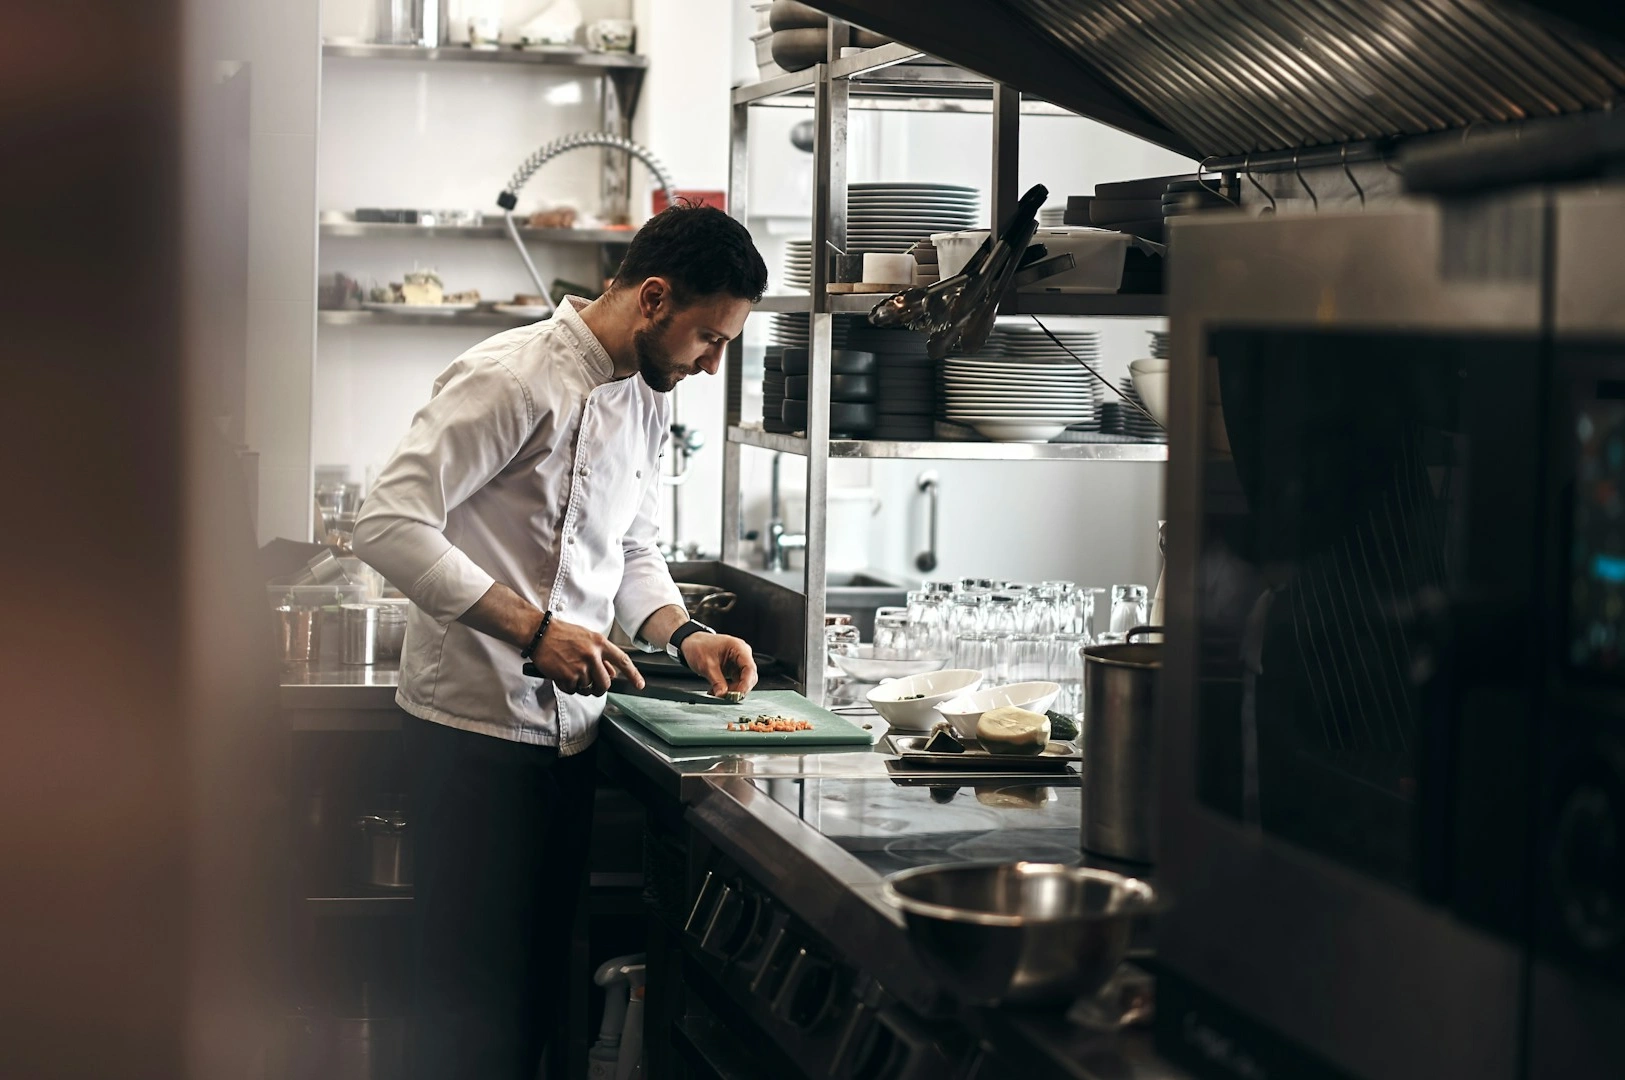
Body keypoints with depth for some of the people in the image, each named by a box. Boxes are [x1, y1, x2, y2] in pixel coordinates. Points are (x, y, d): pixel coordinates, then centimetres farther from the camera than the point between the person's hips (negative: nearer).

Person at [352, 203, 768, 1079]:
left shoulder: (646, 398, 12)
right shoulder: (513, 378, -16)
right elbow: (389, 524, -21)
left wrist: (683, 634, 5)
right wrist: (531, 630, -24)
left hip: (565, 729, 9)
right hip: (478, 727, -8)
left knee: (539, 982, 14)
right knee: (473, 1002, -3)